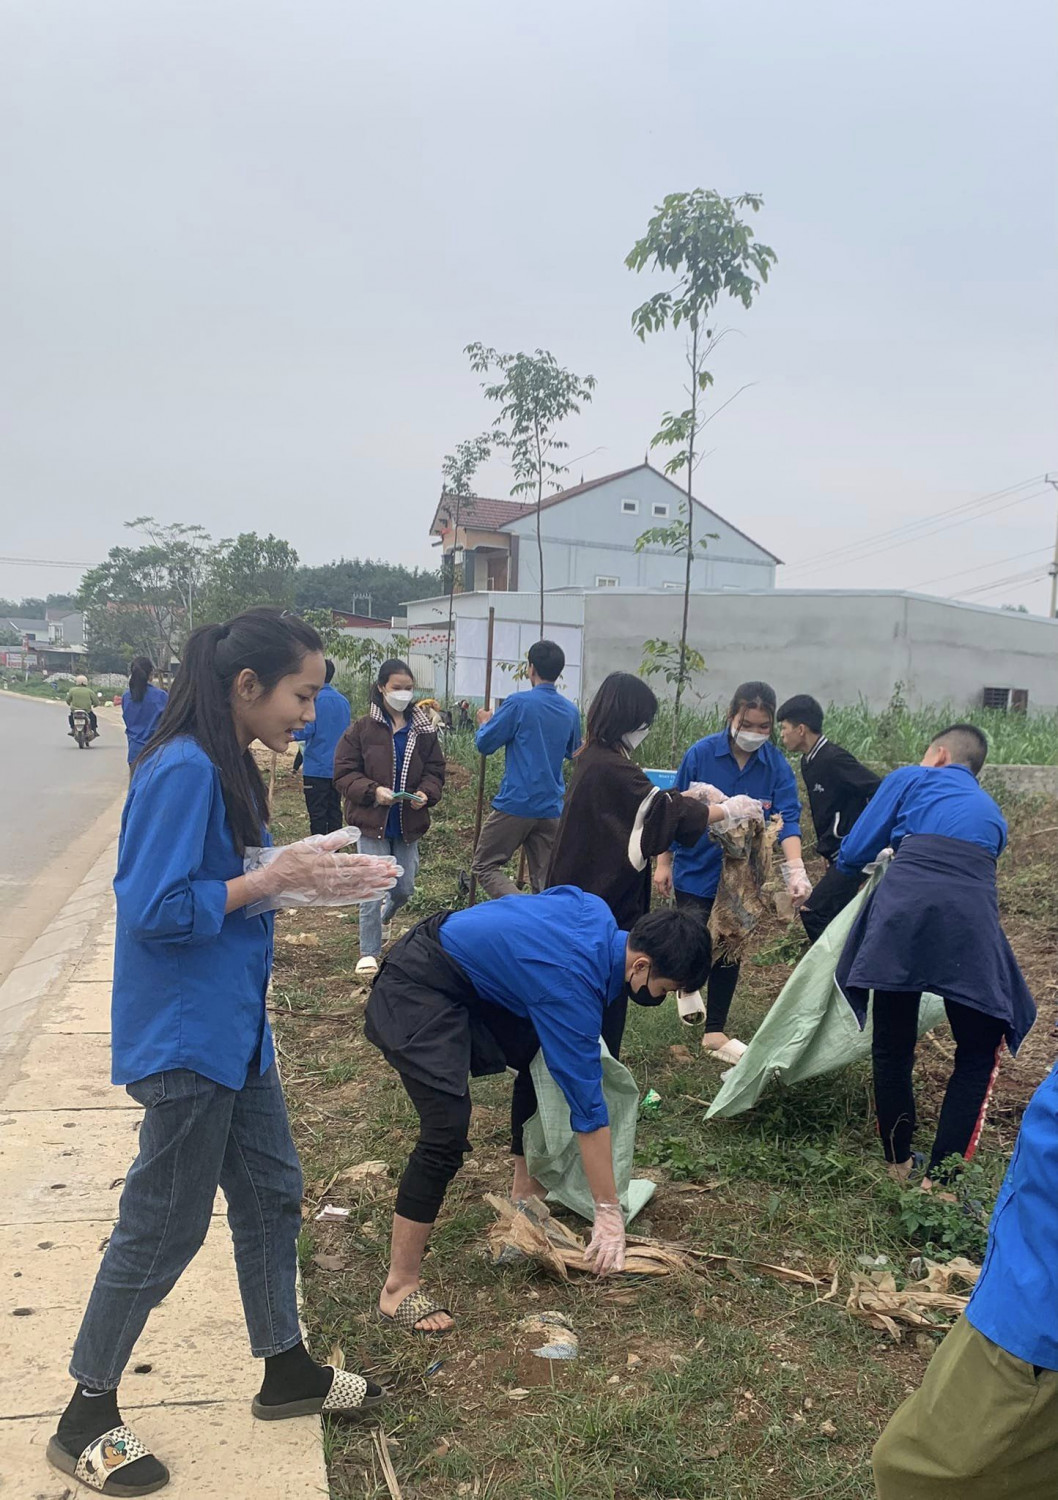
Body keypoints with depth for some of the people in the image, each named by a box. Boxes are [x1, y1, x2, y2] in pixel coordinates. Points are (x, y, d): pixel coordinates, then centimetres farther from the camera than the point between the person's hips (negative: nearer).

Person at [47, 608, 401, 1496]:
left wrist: (303, 881, 1)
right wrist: (273, 880, -20)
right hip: (184, 1039, -10)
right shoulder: (183, 772, -22)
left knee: (272, 1193, 18)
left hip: (233, 1029, 10)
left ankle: (286, 1370, 37)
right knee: (164, 1226, 5)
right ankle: (87, 1419, 25)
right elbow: (156, 911, -24)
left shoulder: (227, 768, 8)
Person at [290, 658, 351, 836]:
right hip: (338, 768, 6)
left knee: (317, 814, -1)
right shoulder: (343, 701, 7)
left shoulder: (314, 699, -13)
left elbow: (305, 731, -18)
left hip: (316, 767, -6)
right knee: (334, 811, 12)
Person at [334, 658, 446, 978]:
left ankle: (386, 916, 47)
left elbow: (435, 770, 7)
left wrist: (426, 793, -14)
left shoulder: (423, 731, 3)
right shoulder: (361, 730, -6)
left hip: (408, 824, 3)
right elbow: (344, 772, -6)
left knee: (404, 889, 12)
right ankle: (369, 952, 11)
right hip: (372, 821, -3)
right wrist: (373, 791, -22)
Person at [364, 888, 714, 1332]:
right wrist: (608, 1213, -13)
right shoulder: (573, 987, -27)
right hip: (417, 991, -10)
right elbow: (587, 1108, -22)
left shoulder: (598, 913, -5)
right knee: (447, 1133, -19)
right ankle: (399, 1288, -8)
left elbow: (556, 898, 17)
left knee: (542, 1060, 15)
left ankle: (525, 1197, 29)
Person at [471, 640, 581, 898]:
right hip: (551, 808, 6)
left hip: (516, 802, -5)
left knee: (484, 866, 3)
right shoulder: (571, 711, 7)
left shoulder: (519, 703, -11)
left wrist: (485, 722, 15)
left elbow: (484, 743, -5)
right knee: (544, 879, 10)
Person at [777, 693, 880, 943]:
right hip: (837, 856, 10)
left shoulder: (834, 760, -19)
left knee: (812, 912, -15)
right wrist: (825, 847, 12)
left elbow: (880, 791, -24)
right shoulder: (809, 762, 10)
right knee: (829, 918, 14)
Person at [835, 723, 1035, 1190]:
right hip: (971, 927, 2)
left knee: (892, 1049, 16)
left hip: (902, 917, -2)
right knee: (978, 1055, 19)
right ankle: (938, 1180, 14)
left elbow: (852, 856, 19)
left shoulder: (910, 780, 22)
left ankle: (898, 1165, 29)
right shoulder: (992, 814, 33)